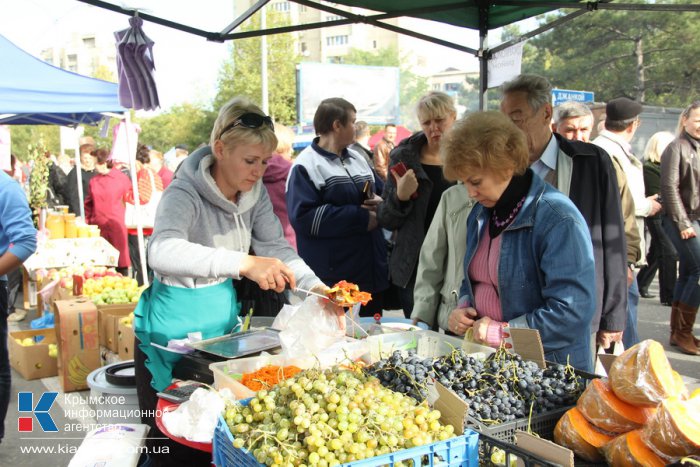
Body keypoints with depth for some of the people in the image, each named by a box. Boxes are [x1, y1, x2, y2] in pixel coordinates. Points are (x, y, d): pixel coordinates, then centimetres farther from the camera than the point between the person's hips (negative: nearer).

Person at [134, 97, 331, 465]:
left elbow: (277, 247, 0)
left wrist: (315, 286, -18)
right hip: (175, 327, -6)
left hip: (224, 318, 6)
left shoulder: (255, 193, -4)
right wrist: (244, 262, -54)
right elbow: (162, 251, -43)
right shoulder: (185, 194, -25)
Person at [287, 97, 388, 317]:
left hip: (371, 270, 8)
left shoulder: (358, 159, 15)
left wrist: (380, 203, -2)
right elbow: (303, 217, -22)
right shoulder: (306, 166, -10)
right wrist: (361, 217, -17)